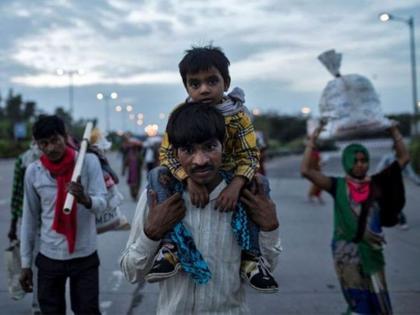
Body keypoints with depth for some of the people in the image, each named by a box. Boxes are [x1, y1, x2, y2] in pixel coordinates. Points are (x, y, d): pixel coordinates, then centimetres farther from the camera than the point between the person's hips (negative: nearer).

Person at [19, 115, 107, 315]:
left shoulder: (88, 161, -9)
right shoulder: (33, 171, -3)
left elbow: (102, 204, -16)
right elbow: (29, 219, 4)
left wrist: (85, 199, -39)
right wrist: (25, 263, 6)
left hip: (85, 256, -2)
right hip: (49, 258, 2)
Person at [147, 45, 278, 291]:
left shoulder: (238, 114, -14)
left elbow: (250, 155, -16)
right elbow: (167, 153, -17)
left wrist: (236, 186, -37)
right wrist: (190, 179, -36)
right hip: (189, 178, 1)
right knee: (157, 176, -25)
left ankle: (250, 255, -19)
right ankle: (171, 246, -27)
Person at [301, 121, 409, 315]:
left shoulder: (376, 184, 1)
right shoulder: (338, 186, -4)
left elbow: (403, 158, 3)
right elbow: (305, 170, -13)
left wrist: (394, 131, -1)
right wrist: (312, 141, -13)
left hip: (372, 251, 3)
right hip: (347, 253, -3)